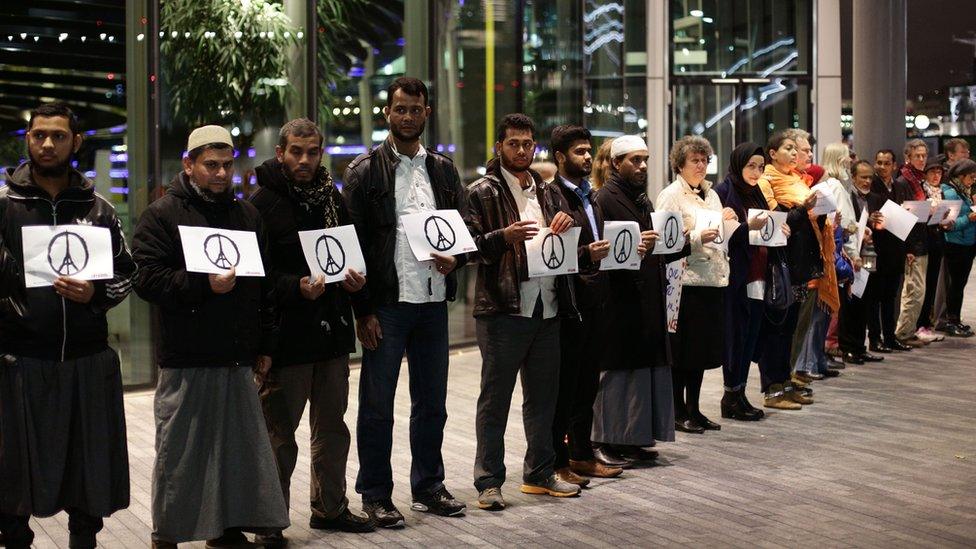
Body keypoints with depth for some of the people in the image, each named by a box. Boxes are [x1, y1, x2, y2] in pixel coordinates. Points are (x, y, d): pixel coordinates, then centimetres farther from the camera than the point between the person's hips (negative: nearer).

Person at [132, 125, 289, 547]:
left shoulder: (247, 215, 15)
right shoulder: (162, 214, -1)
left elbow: (266, 285, 17)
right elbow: (146, 278, -11)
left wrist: (265, 345, 13)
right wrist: (204, 285, -21)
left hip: (239, 359, 5)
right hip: (186, 360, -5)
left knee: (240, 445, 10)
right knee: (180, 450, 0)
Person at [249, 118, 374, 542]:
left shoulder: (332, 198, 12)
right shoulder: (263, 203, -8)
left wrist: (356, 280, -1)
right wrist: (297, 287, -27)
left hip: (332, 332, 7)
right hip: (286, 335, -6)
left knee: (332, 428, 16)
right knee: (279, 435, 2)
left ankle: (329, 507, 30)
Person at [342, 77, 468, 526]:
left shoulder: (443, 169, 12)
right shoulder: (366, 170, -2)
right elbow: (352, 242, -5)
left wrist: (455, 258, -8)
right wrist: (363, 311, -10)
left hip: (433, 303, 5)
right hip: (386, 304, -4)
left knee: (432, 401, 12)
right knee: (376, 404, 3)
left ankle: (428, 486, 25)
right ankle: (376, 494, 14)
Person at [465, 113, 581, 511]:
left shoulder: (548, 193, 17)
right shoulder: (482, 192, -1)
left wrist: (567, 224, 0)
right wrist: (505, 236, -24)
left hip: (547, 309, 6)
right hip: (503, 310, -6)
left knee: (543, 395, 13)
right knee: (495, 397, -1)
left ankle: (540, 474, 24)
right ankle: (489, 481, 5)